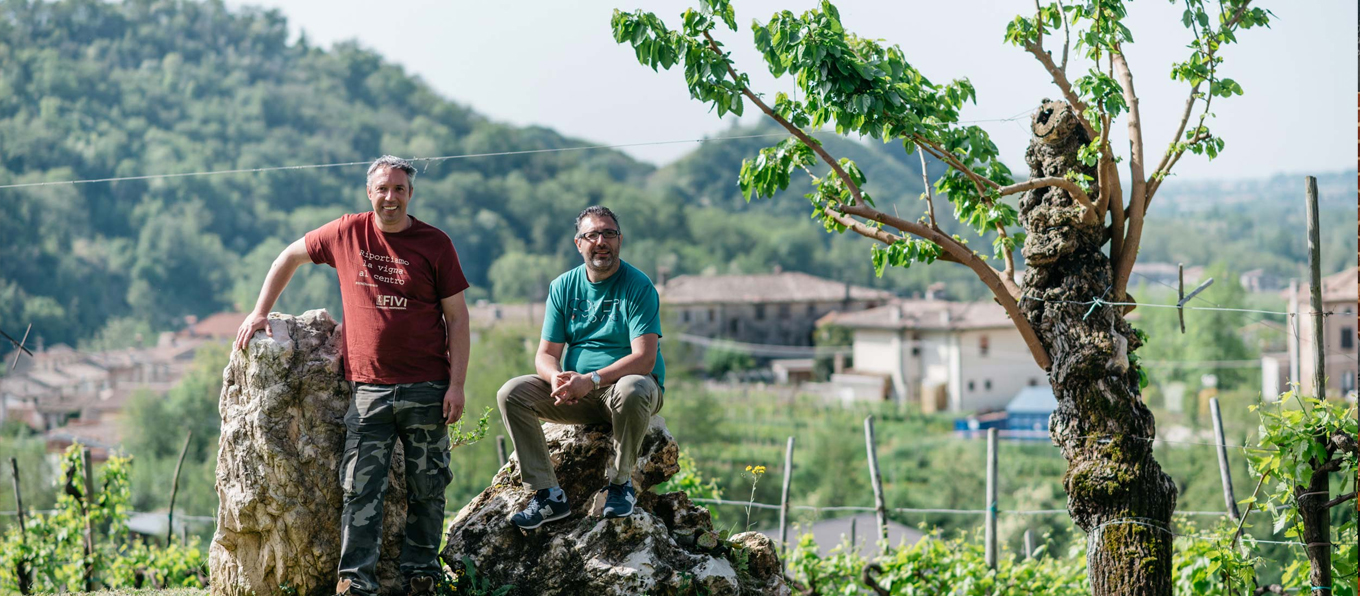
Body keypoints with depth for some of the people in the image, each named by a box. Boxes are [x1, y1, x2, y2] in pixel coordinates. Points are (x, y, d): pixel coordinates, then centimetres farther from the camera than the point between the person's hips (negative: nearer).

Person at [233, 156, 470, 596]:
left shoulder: (435, 244, 0)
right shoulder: (346, 233, 4)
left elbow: (457, 317, 0)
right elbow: (290, 257, 20)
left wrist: (457, 384, -6)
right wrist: (259, 312, 15)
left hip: (426, 389, 0)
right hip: (368, 389, 1)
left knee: (426, 489, 6)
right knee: (361, 489, -4)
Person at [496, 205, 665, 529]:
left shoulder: (639, 287, -9)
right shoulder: (563, 287, 6)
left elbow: (644, 358, -19)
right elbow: (546, 353, 4)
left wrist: (592, 380, -31)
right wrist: (557, 378, -22)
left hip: (631, 384, -4)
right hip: (578, 396, 5)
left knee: (631, 390, -40)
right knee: (511, 393, -16)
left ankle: (621, 482, -17)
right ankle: (548, 494, -16)